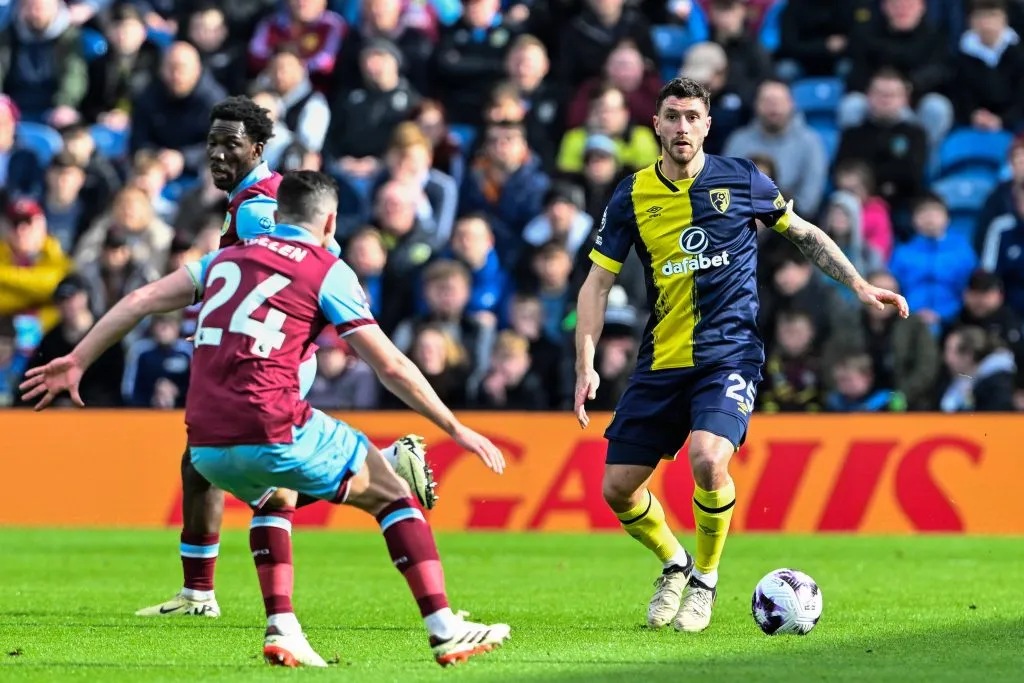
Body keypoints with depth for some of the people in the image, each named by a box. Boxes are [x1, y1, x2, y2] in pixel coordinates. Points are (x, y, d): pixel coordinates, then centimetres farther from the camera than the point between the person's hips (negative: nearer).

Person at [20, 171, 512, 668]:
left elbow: (141, 301, 16)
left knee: (275, 497, 36)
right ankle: (445, 631, 7)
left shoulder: (227, 258, 20)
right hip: (274, 433, -5)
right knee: (391, 494, 14)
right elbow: (391, 367, 3)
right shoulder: (328, 272, 5)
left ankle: (282, 631, 19)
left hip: (206, 448, 5)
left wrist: (76, 362, 22)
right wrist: (456, 430, 10)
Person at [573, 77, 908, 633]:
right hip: (660, 360, 3)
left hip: (729, 353, -3)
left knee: (707, 461, -27)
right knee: (618, 487, -1)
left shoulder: (740, 180, 0)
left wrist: (860, 285, 5)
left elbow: (805, 235, 14)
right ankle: (674, 565, 30)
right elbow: (598, 283, 5)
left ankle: (706, 579, -2)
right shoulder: (633, 196, 2)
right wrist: (586, 367, -5)